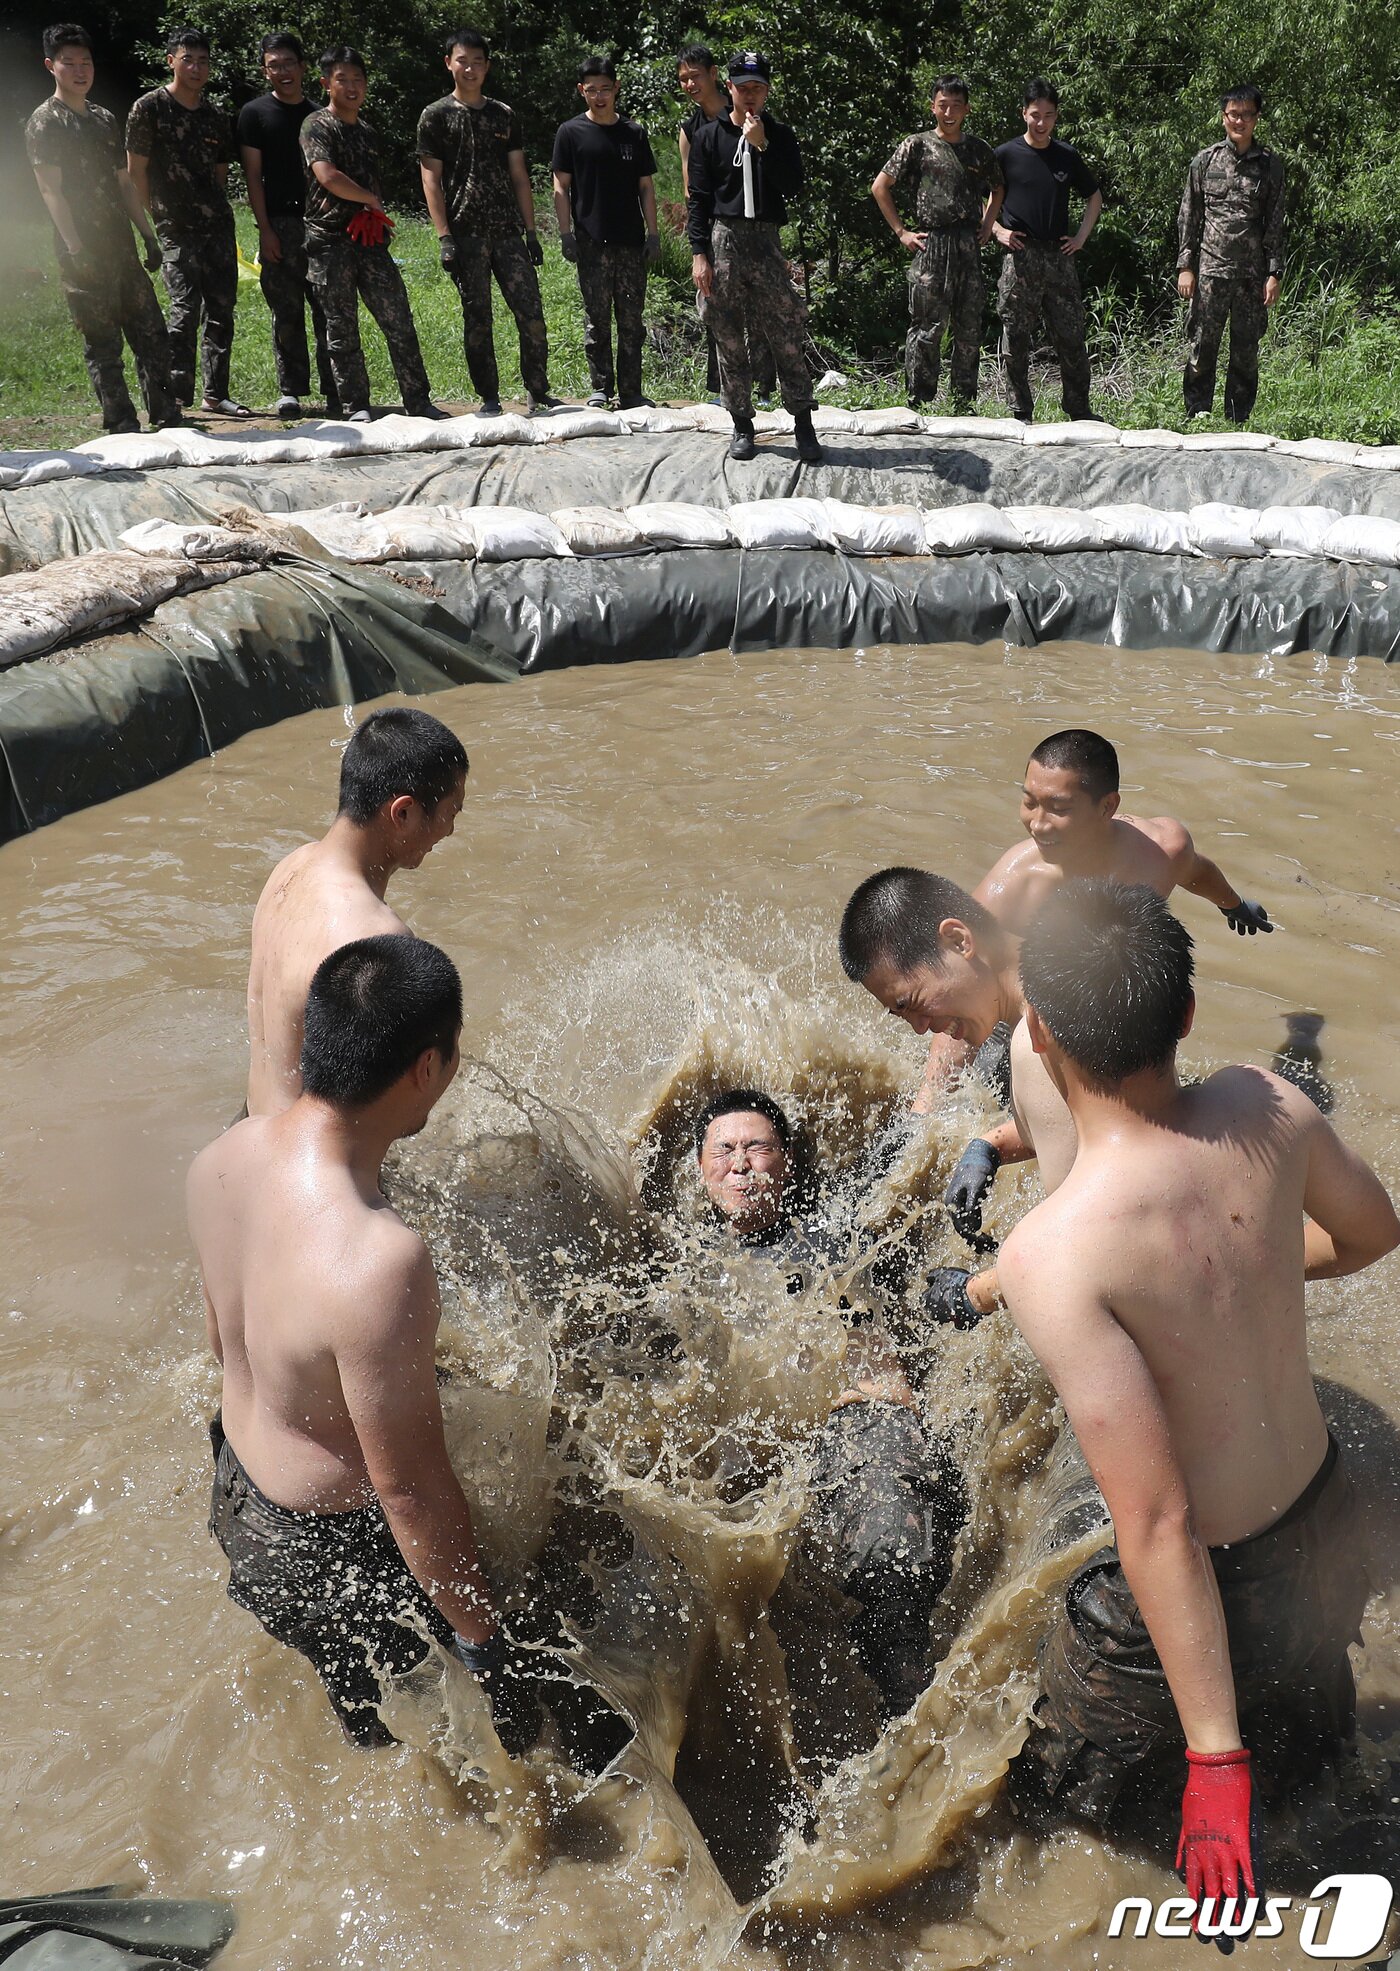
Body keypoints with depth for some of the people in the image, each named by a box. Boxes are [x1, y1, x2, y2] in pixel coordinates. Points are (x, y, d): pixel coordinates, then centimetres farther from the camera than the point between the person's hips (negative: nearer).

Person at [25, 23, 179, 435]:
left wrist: (148, 234, 14)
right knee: (102, 343, -3)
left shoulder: (105, 119, 18)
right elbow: (51, 190, -11)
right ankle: (122, 424, 2)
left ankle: (167, 415, 14)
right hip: (83, 253, -7)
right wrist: (75, 249, -21)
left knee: (151, 332, 6)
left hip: (121, 248, 7)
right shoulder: (45, 122, -3)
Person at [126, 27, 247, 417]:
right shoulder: (149, 108, -3)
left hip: (217, 224, 5)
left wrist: (210, 205, 12)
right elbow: (136, 170, -3)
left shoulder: (216, 116, 12)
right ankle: (178, 400, -7)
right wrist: (150, 222, -4)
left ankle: (216, 393, 14)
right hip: (175, 229, -5)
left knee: (222, 309, 5)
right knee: (185, 310, -12)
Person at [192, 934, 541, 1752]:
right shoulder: (377, 1260, -41)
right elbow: (409, 1486, -29)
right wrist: (481, 1637, -14)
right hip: (337, 1551, -7)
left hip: (239, 1491, 7)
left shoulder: (225, 1155, -15)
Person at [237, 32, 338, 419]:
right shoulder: (255, 113, 6)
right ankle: (290, 391, 6)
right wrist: (265, 230, -8)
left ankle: (335, 391, 0)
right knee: (286, 311, 0)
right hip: (280, 224, -2)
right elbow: (253, 175, 1)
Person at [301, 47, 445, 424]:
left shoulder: (367, 132, 19)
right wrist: (371, 200, -6)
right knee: (341, 327, -2)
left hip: (370, 238, 6)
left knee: (399, 320, 0)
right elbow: (328, 176, -17)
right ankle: (355, 406, 4)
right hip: (329, 238, -6)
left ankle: (418, 401, 4)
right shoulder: (316, 126, -3)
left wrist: (373, 216, 3)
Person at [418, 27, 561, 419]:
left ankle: (537, 392, 7)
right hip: (466, 234, -3)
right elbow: (431, 180, -1)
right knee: (477, 319, 0)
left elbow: (520, 177, 15)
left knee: (532, 314, -4)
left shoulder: (505, 116, 15)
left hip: (508, 231, 3)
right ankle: (489, 399, 7)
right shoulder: (436, 116, 5)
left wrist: (531, 232, 7)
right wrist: (444, 237, -11)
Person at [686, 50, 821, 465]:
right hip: (722, 241, 0)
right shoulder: (709, 136, 8)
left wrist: (762, 145, -10)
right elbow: (698, 198, 3)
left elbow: (793, 187, -2)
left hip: (767, 243, 0)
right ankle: (742, 425, 12)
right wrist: (699, 253, -6)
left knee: (787, 338, -6)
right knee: (729, 341, 2)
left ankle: (803, 425, -1)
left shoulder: (779, 135, 10)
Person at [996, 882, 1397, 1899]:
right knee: (1299, 1770, 38)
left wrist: (1213, 1756, -21)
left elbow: (1157, 1527, -32)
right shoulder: (1267, 1107, -19)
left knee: (1051, 1807, 25)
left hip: (1208, 1591, -6)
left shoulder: (1053, 1253, -37)